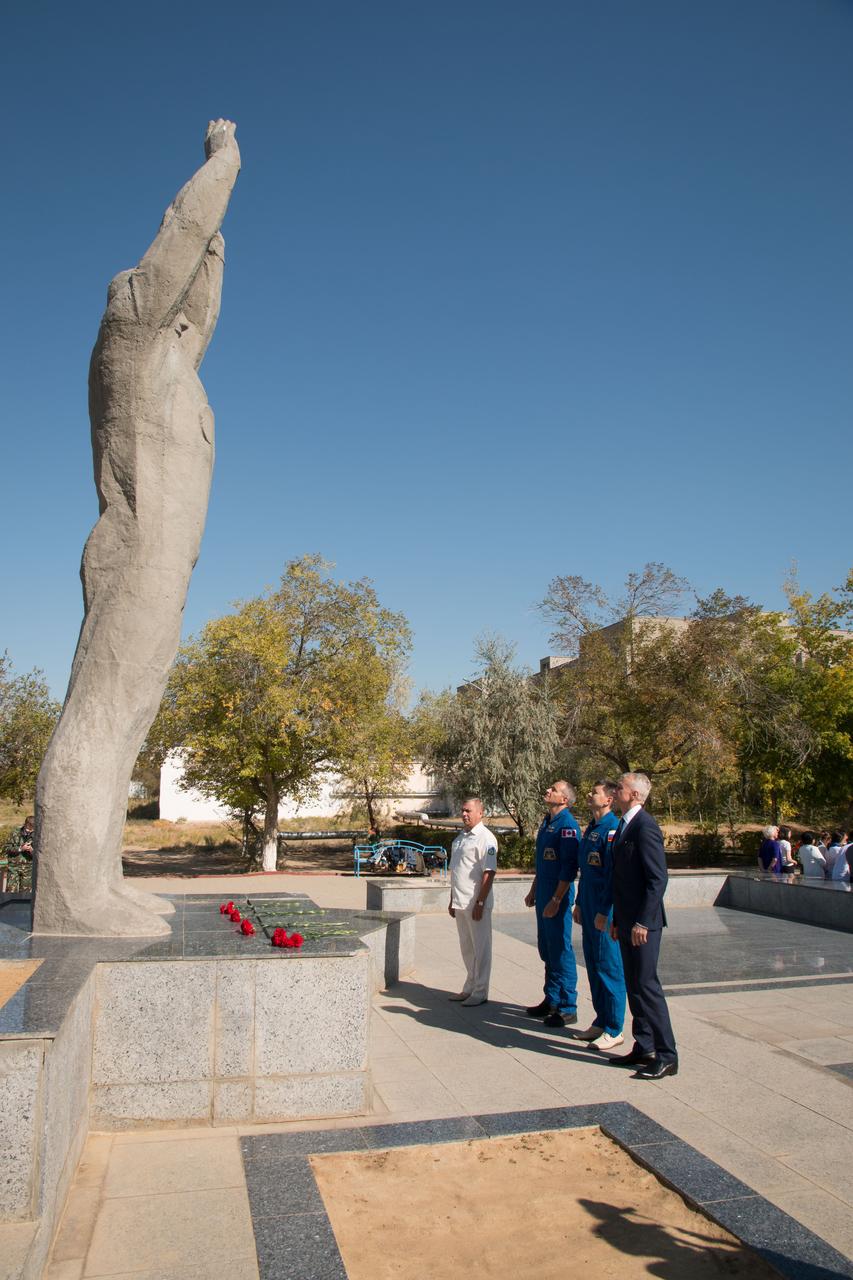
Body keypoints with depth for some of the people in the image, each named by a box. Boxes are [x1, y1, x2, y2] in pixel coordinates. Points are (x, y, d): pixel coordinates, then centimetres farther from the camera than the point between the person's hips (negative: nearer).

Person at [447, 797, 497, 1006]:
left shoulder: (485, 838, -13)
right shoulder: (460, 837, 14)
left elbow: (489, 873, -18)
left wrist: (480, 903, -21)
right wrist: (452, 901, 19)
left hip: (476, 904, -8)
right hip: (460, 903, 8)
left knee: (481, 948, 2)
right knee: (466, 948, 17)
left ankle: (480, 992, 12)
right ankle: (470, 987, 29)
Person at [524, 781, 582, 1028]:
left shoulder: (567, 825, -16)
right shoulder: (547, 821, 12)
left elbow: (569, 867, -19)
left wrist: (556, 900, -20)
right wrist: (534, 891, 22)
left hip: (557, 896, -9)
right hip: (543, 896, 9)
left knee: (560, 951, -1)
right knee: (547, 950, 16)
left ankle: (567, 1008, 9)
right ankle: (551, 1000, 27)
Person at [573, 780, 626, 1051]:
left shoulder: (612, 829, -17)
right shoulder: (591, 829, 12)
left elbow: (614, 875, -20)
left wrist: (604, 912, -20)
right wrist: (579, 904, 19)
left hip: (605, 911, -9)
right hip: (589, 910, 9)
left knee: (609, 967, 0)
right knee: (593, 965, 15)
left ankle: (614, 1030, 10)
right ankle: (601, 1022, 26)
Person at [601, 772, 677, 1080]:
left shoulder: (645, 827, -17)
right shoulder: (624, 826, 13)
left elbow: (658, 879, -21)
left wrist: (642, 922, -21)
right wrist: (617, 919, 18)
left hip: (643, 923, -10)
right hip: (627, 922, 10)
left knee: (646, 985, -4)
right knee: (634, 987, 14)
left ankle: (667, 1056, 7)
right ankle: (643, 1049, 24)